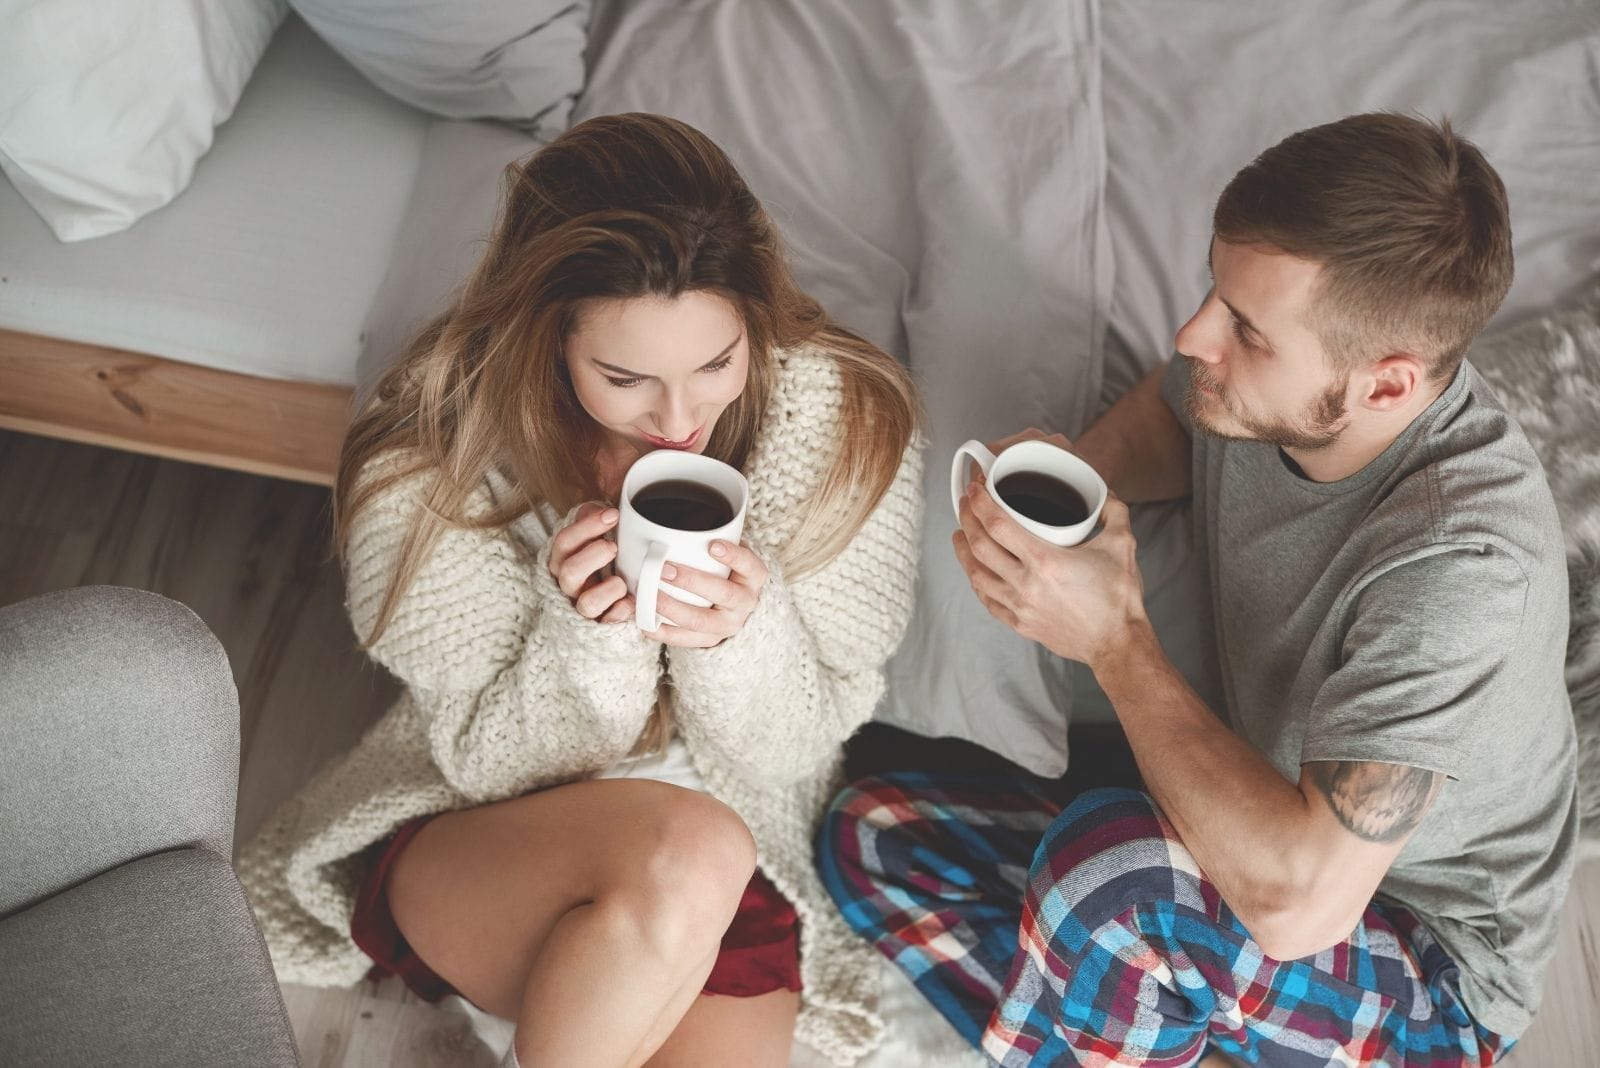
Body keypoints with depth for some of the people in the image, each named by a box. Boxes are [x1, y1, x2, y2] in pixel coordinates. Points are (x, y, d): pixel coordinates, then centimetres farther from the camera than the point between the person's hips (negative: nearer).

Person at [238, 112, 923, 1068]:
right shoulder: (435, 458, -17)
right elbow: (489, 760, -11)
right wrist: (588, 630, -31)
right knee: (685, 852, -34)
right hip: (466, 841, -1)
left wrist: (744, 631, -31)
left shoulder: (846, 422, -14)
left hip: (732, 880, 2)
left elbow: (800, 748, -8)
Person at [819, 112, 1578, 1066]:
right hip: (1280, 837, 7)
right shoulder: (1262, 394, -14)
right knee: (869, 833, -2)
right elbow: (1169, 413, 12)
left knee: (1105, 862, -37)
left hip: (1424, 981, -7)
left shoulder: (1461, 565, -34)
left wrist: (1116, 639, -30)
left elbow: (1299, 903, -38)